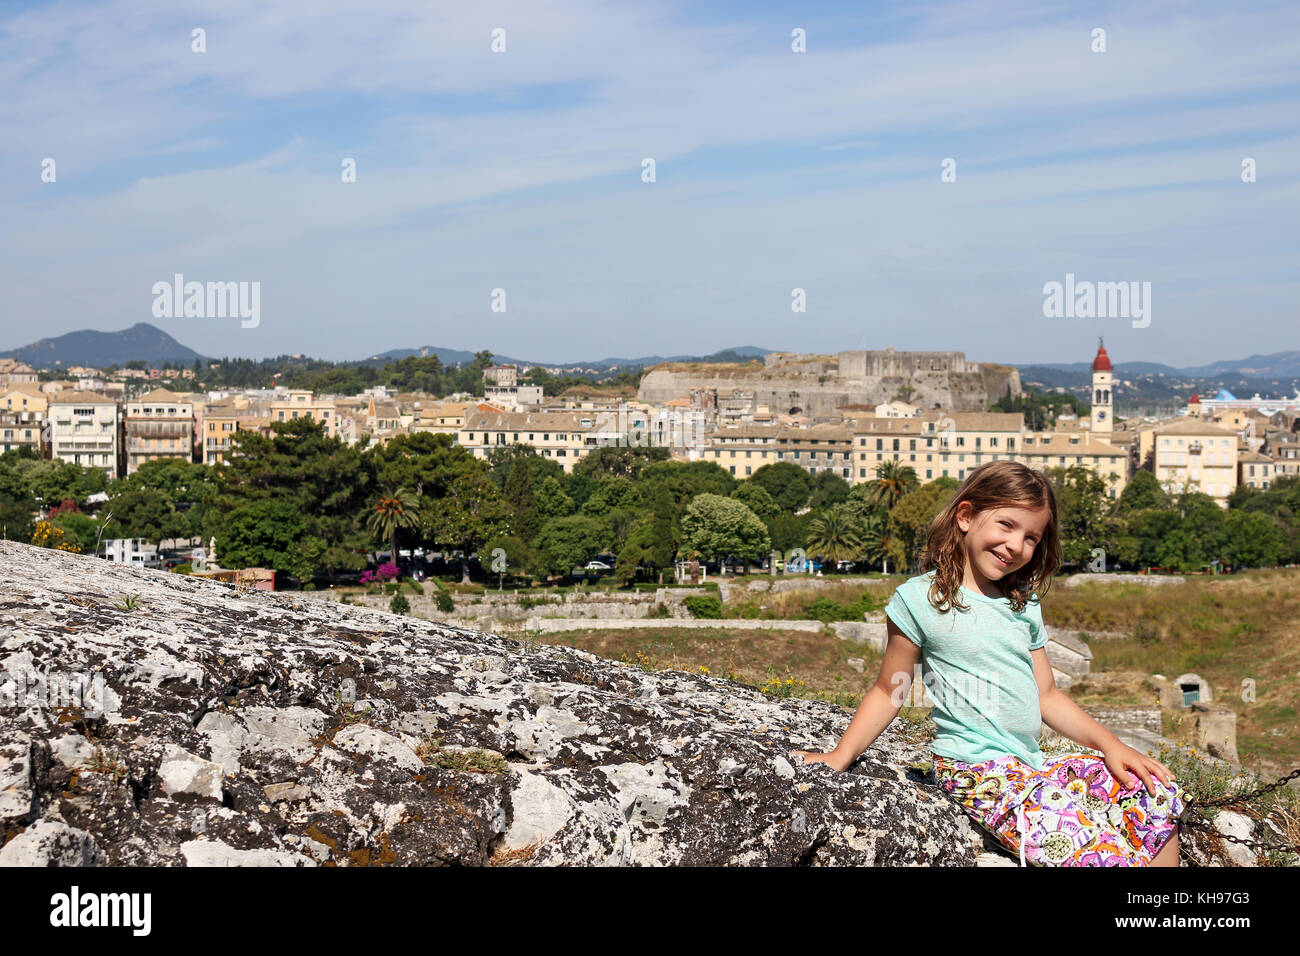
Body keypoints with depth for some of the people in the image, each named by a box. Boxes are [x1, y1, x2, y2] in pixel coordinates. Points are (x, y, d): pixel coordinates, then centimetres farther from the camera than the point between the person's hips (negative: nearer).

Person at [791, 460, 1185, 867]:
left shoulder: (1024, 606, 15)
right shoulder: (919, 599, -3)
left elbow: (1047, 695, 18)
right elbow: (888, 692, 3)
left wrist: (1109, 744, 6)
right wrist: (839, 756, -4)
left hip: (1032, 764, 7)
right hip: (977, 770, -7)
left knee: (1156, 792, -5)